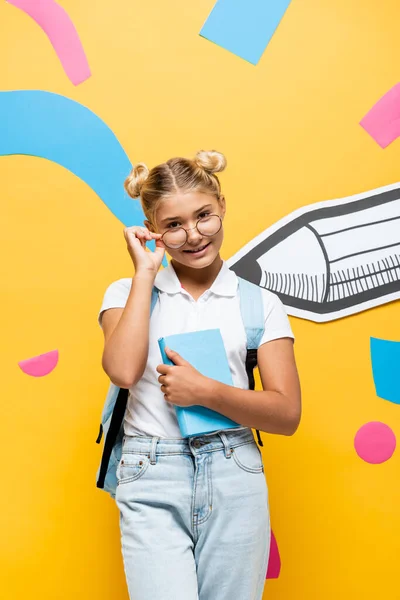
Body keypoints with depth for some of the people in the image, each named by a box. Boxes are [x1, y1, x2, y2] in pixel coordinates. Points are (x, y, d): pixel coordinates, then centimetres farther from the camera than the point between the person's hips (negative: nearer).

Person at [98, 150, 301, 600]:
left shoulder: (261, 304, 4)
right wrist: (145, 272, -7)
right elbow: (123, 371, -14)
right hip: (152, 483, -1)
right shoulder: (128, 291, 6)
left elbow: (287, 414, 0)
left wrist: (205, 391, -14)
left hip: (235, 482, 1)